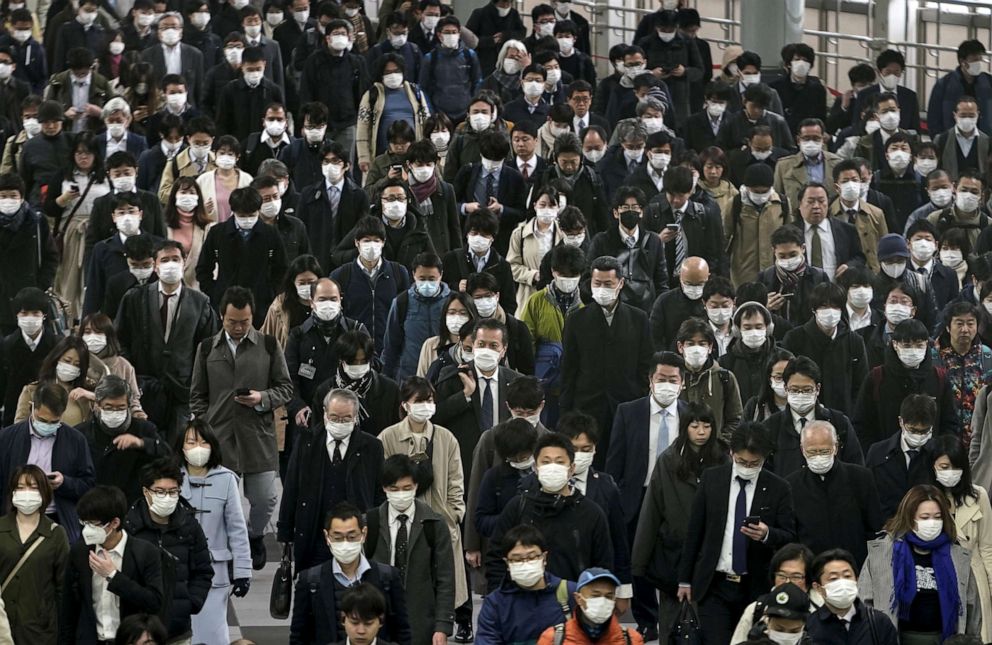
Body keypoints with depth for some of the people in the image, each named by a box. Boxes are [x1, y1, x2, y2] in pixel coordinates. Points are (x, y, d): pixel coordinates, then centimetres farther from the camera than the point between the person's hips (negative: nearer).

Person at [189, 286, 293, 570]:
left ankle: (253, 536, 32)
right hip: (218, 437, 0)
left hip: (258, 437, 0)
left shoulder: (268, 346, 5)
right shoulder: (207, 348, 8)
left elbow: (286, 388, 8)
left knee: (264, 498, 3)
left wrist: (262, 398, -12)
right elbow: (197, 396, 11)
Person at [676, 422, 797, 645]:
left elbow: (790, 537, 0)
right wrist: (685, 579, 8)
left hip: (756, 588, 0)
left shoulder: (778, 488, 0)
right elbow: (694, 531, 8)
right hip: (714, 585, 0)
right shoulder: (711, 479, 3)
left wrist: (767, 534, -23)